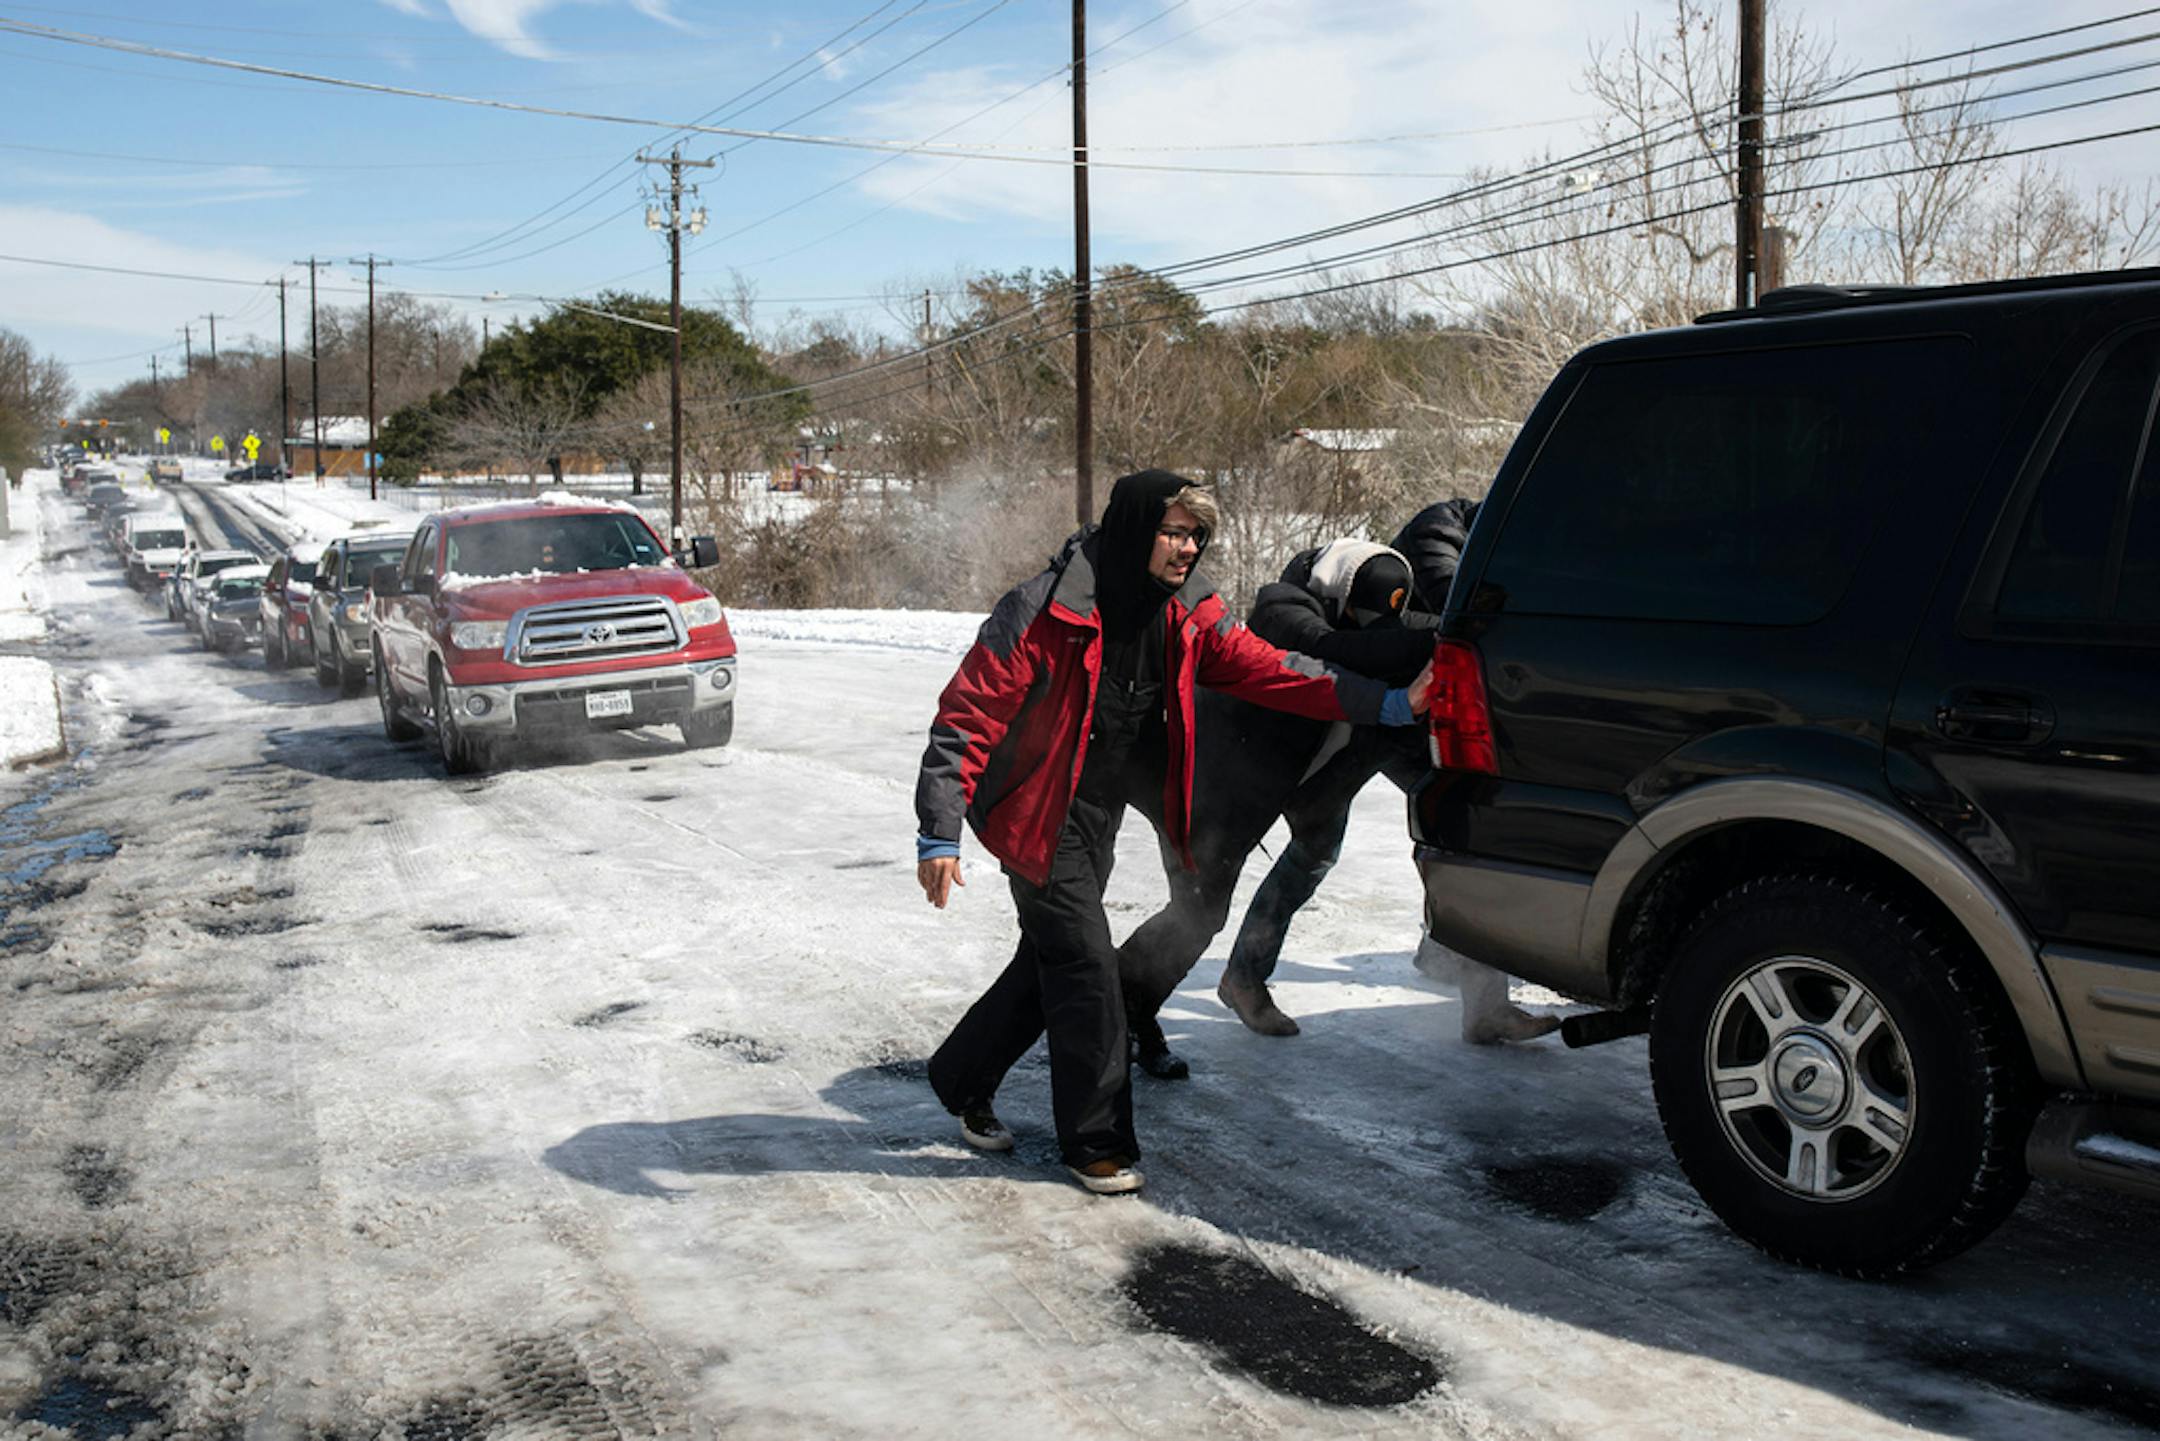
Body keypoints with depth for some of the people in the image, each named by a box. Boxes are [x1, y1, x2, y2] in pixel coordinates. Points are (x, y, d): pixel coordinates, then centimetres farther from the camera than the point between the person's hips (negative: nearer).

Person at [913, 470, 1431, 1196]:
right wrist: (940, 834, -25)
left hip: (1102, 810, 7)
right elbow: (967, 716, -21)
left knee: (1051, 959, 16)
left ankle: (964, 1080, 37)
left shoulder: (1187, 612, -4)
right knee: (1085, 968, -7)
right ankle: (1097, 1143, 8)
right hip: (1040, 812, -7)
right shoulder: (1044, 613, -24)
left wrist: (1386, 703, -17)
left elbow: (1260, 667, -8)